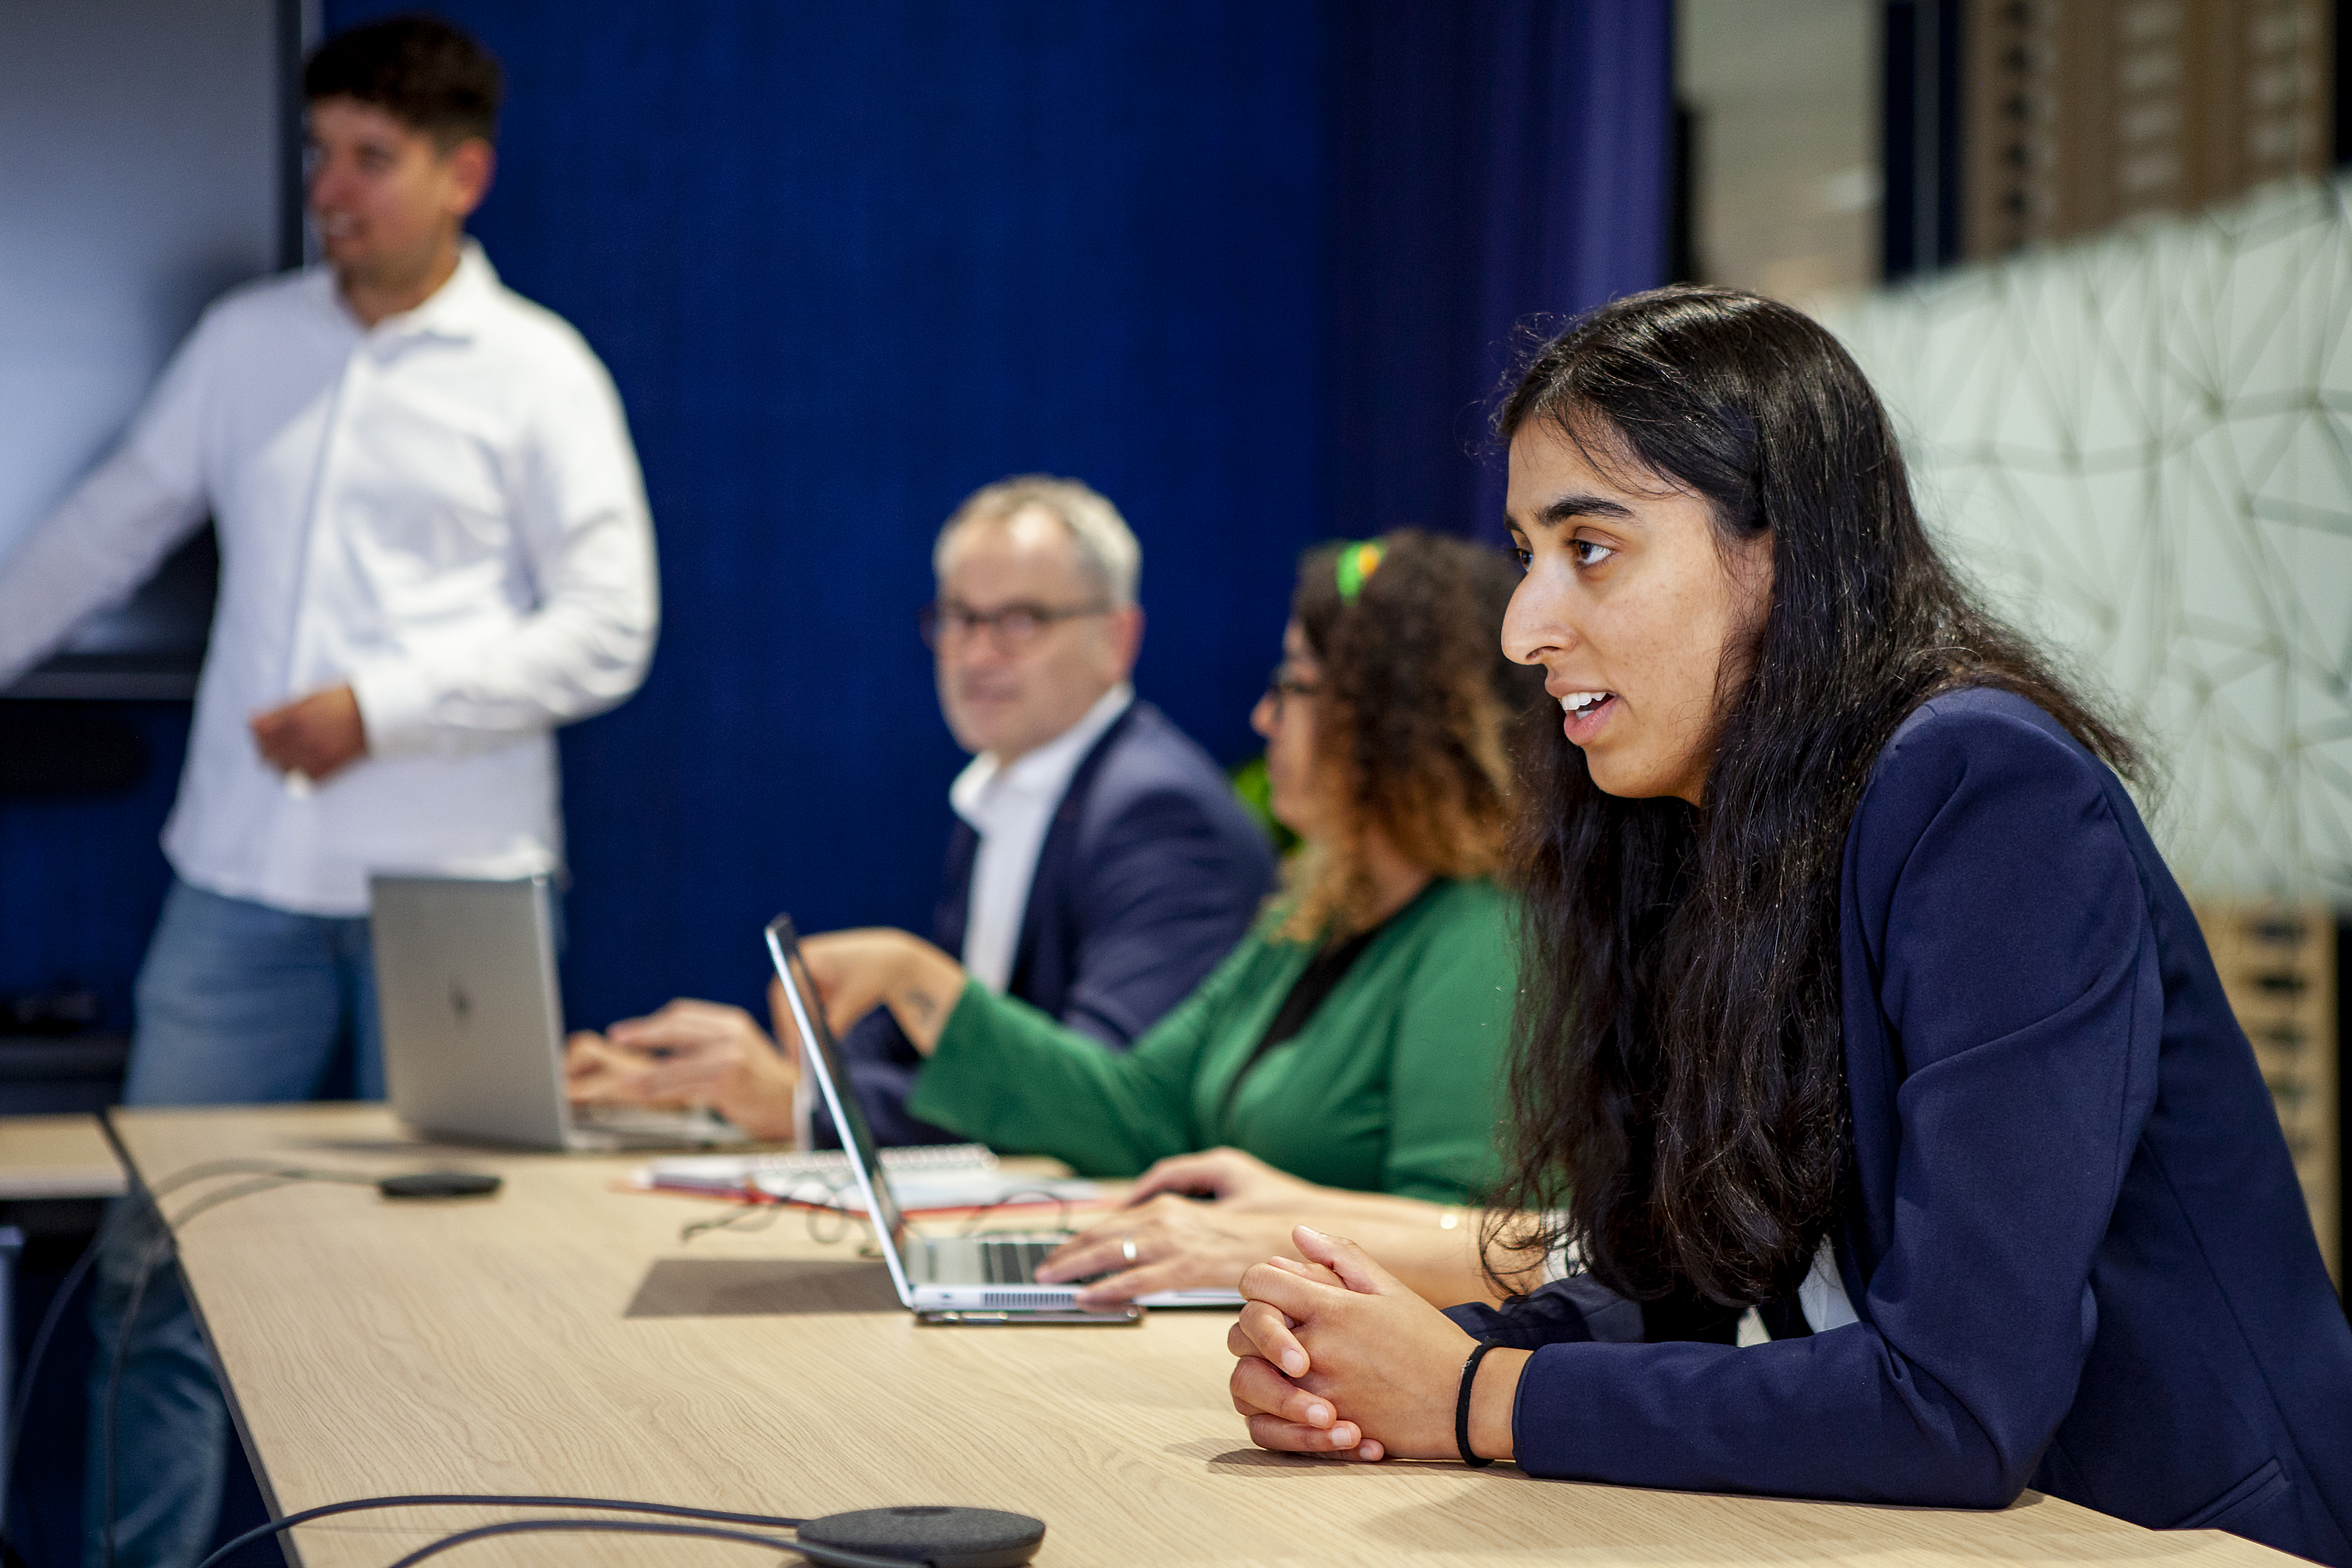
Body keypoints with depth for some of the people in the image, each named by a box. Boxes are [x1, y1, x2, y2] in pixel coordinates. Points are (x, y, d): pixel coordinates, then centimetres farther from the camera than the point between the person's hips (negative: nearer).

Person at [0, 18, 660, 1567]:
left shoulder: (538, 374, -1)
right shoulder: (247, 341, 10)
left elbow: (608, 631, -7)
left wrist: (381, 708, -13)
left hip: (452, 886, -3)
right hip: (246, 885, 3)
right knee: (155, 1253, 2)